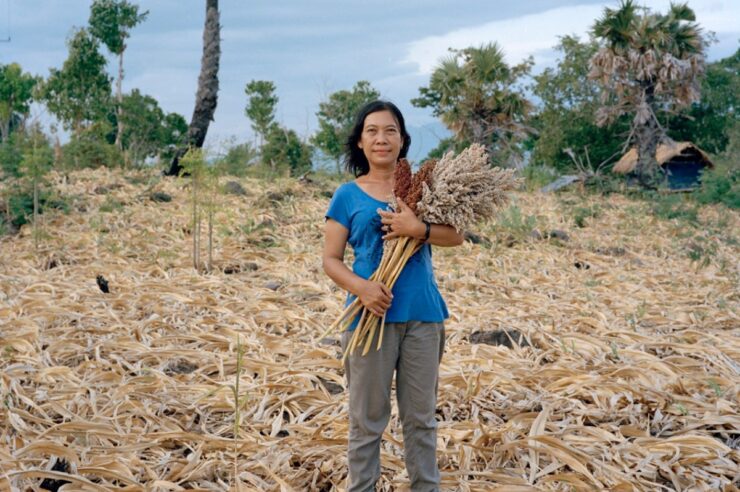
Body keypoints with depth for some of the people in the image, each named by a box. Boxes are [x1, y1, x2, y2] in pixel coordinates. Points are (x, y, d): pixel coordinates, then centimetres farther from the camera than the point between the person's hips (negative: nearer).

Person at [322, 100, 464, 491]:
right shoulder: (347, 195, 1)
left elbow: (456, 235, -2)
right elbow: (331, 260, -1)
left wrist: (417, 229, -21)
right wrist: (361, 287, -20)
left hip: (422, 314, 2)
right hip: (372, 316, -2)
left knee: (421, 415, 11)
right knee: (367, 418, 5)